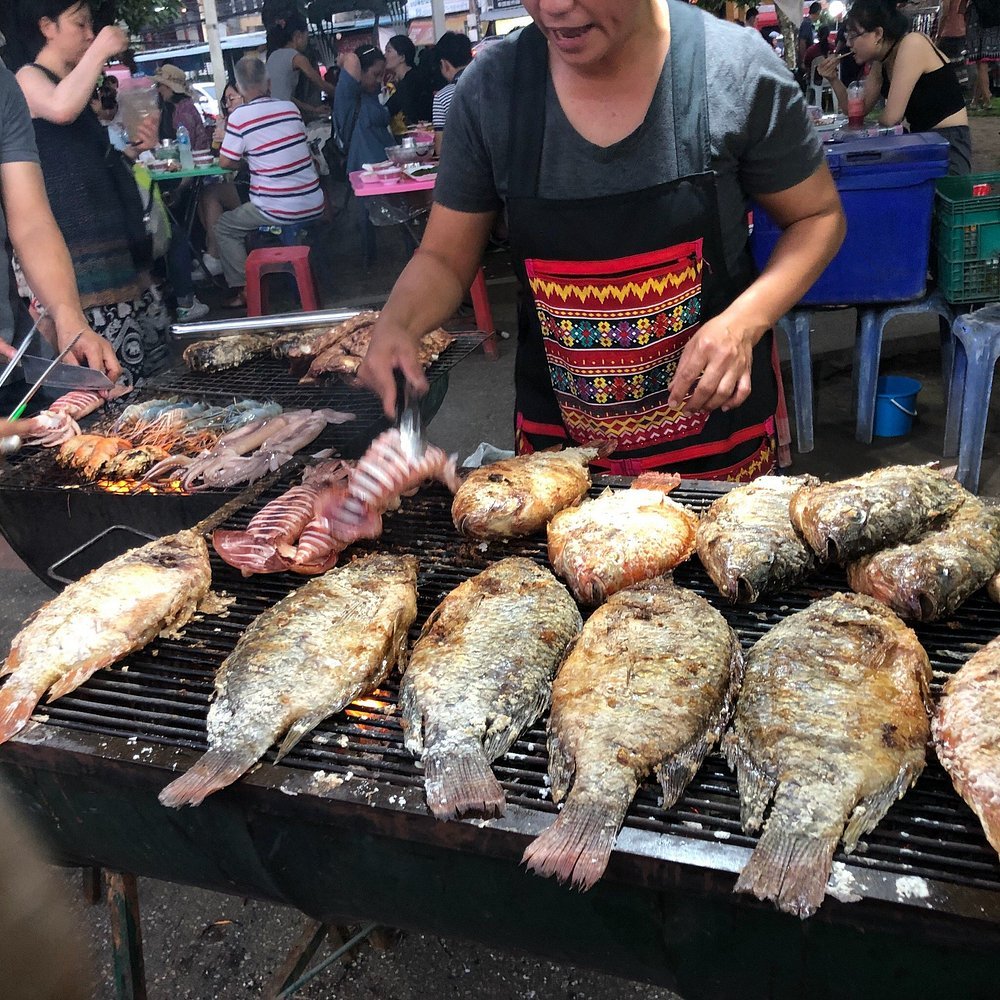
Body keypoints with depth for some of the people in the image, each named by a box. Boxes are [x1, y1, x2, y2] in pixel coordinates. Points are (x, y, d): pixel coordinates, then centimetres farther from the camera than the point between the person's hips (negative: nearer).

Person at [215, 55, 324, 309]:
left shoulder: (239, 116, -10)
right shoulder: (290, 107, 4)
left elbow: (225, 162, -4)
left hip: (279, 211, -6)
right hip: (314, 206, 6)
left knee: (224, 229, 17)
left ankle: (243, 290, 11)